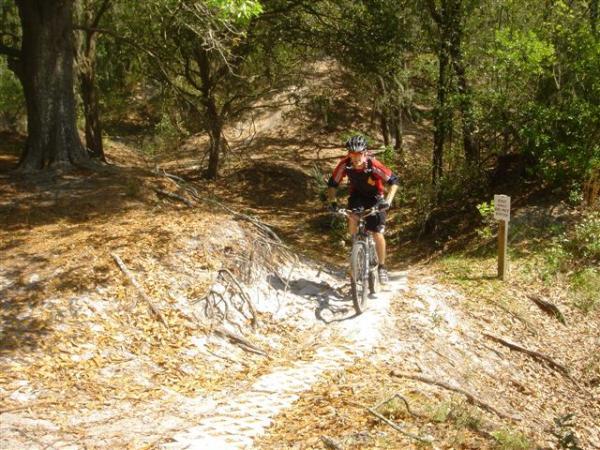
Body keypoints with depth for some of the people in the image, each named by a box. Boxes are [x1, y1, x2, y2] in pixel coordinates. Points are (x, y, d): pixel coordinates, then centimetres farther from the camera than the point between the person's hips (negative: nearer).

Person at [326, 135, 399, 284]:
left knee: (377, 234, -7)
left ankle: (382, 267, 10)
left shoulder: (373, 165, -32)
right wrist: (332, 201, -26)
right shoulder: (345, 164, -25)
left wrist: (388, 201, -37)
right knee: (352, 219, -28)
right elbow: (332, 183, -14)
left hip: (374, 198, -2)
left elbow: (394, 181, -26)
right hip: (357, 195, 2)